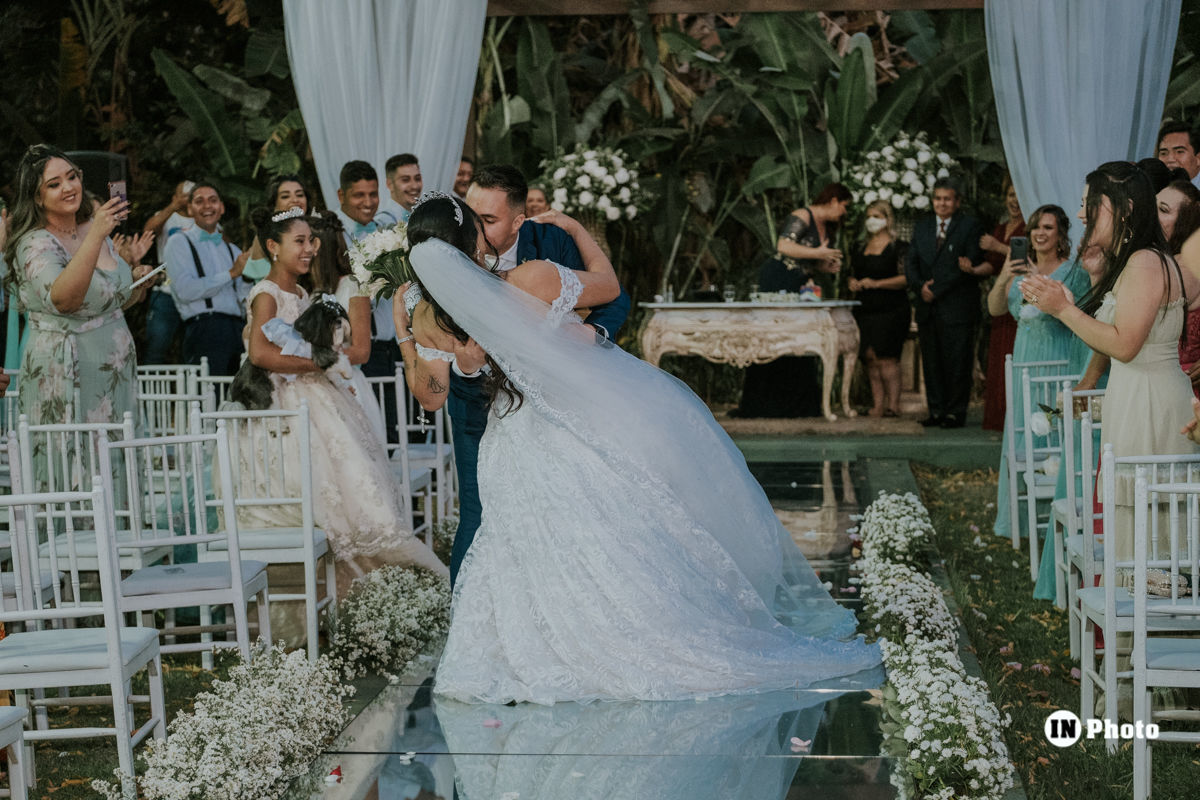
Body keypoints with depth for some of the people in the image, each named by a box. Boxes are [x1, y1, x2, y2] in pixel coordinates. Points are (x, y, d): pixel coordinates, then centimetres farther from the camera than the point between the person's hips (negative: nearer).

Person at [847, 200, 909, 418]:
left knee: (885, 356, -11)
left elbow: (907, 278, -11)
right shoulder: (861, 248, 17)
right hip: (865, 310, 6)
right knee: (869, 357, 2)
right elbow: (855, 274, 27)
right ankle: (877, 404, 6)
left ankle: (893, 405, -7)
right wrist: (853, 283, 3)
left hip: (890, 310, -6)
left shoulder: (898, 247, -3)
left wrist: (877, 283, -17)